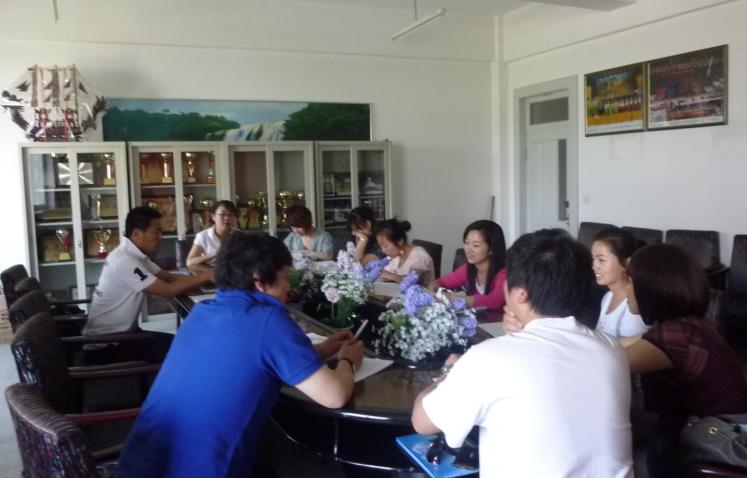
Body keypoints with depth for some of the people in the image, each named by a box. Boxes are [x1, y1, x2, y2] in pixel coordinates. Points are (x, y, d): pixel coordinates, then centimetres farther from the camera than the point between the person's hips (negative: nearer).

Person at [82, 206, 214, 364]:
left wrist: (201, 277, -8)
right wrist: (205, 277, -18)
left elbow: (168, 277, 4)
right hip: (105, 346, -9)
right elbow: (168, 290, -25)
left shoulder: (134, 254, 6)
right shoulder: (125, 261, -25)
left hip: (117, 334, 9)